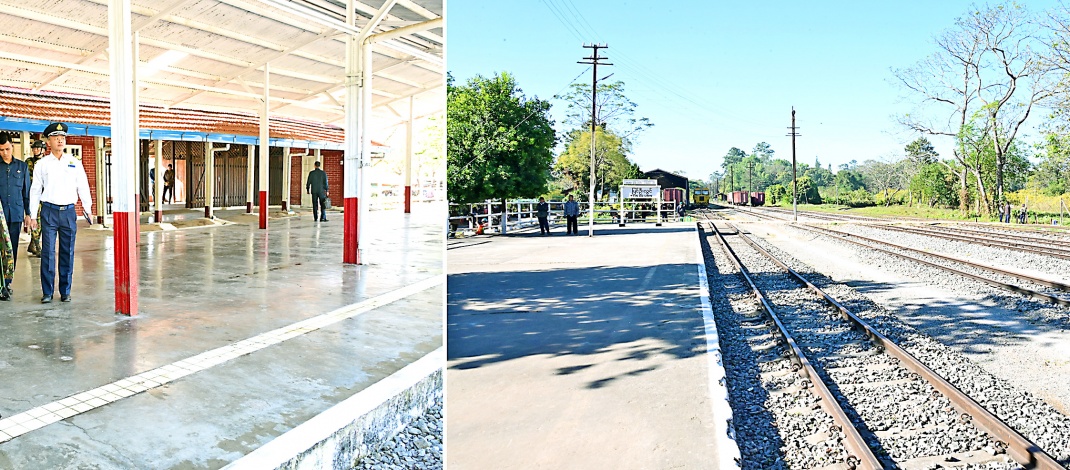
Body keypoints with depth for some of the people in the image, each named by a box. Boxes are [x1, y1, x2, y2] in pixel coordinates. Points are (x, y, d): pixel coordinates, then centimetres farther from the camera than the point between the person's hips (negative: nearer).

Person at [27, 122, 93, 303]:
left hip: (69, 211, 1)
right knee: (48, 252, -2)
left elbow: (83, 187, 9)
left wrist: (88, 209, 1)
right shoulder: (42, 164, 5)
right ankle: (47, 292, 6)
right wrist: (33, 215, 4)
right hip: (49, 211, -1)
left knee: (68, 252, 5)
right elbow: (35, 190, 7)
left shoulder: (74, 163, 8)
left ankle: (65, 291, 13)